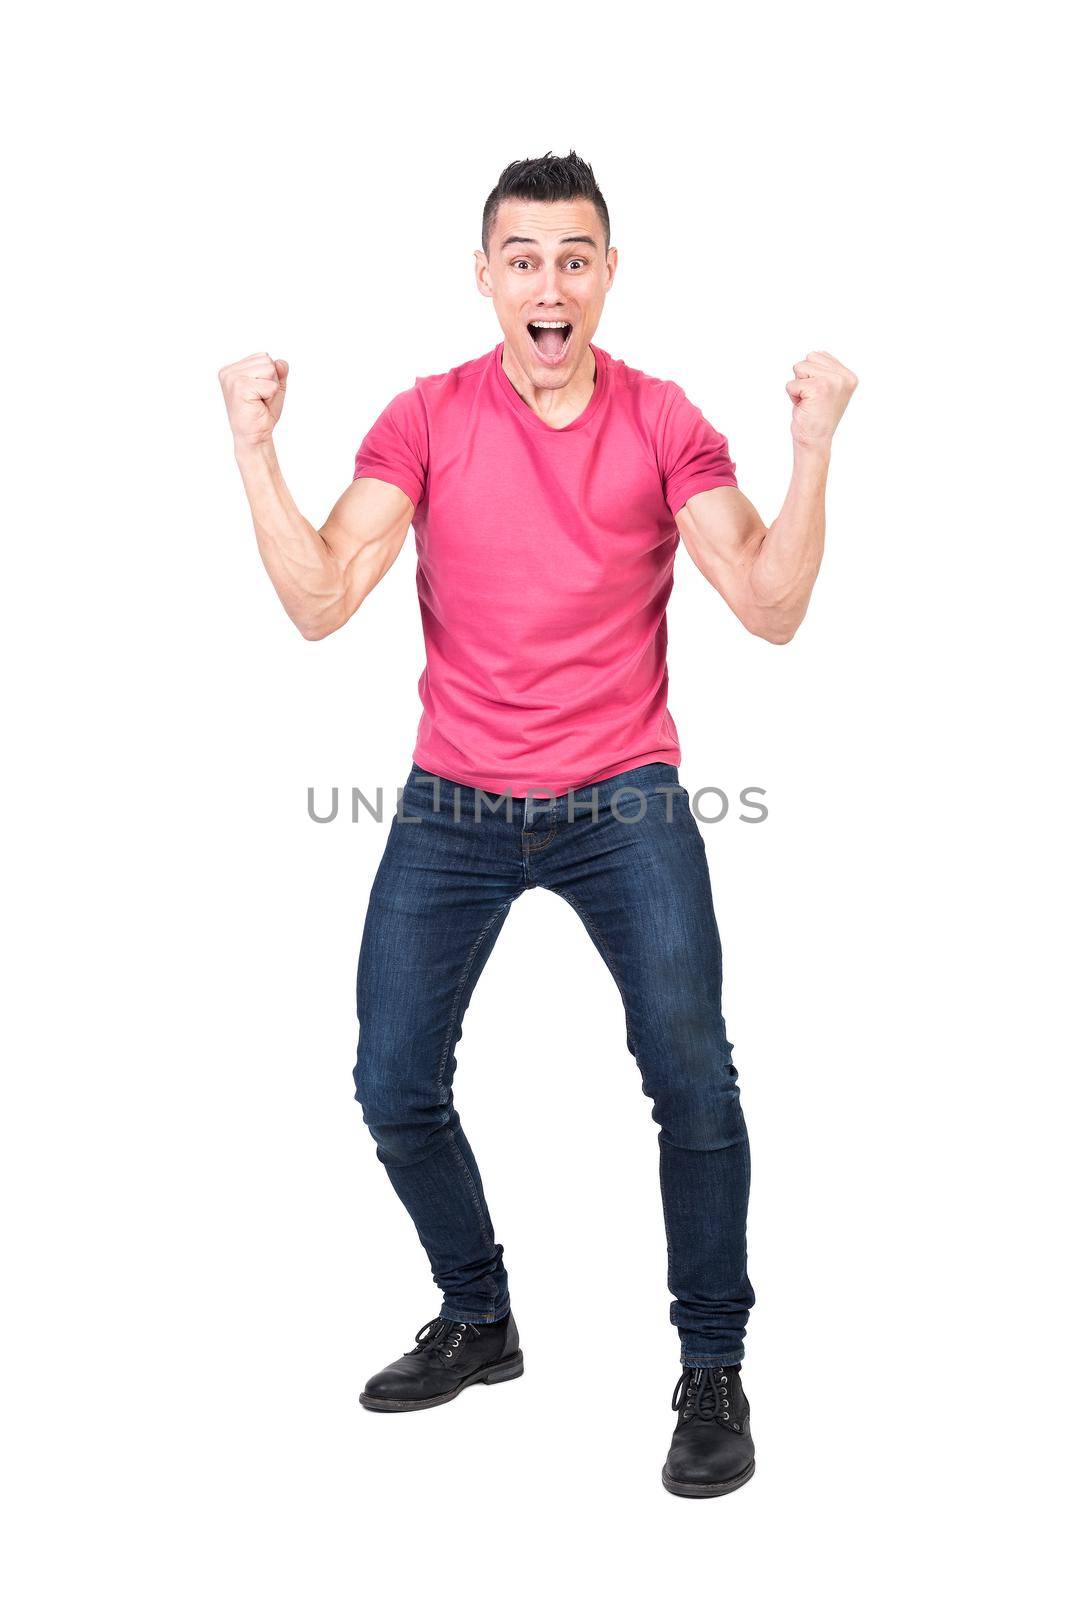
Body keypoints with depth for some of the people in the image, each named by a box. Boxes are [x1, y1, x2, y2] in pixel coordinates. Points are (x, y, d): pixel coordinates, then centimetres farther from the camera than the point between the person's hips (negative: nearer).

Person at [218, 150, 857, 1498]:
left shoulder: (663, 423, -3)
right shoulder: (425, 421, -2)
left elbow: (770, 610, -10)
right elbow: (320, 604, -12)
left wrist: (812, 449, -21)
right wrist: (256, 449, -21)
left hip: (623, 803, -1)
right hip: (453, 811, 2)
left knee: (693, 1082, -10)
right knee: (394, 1089, 5)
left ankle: (714, 1370, 11)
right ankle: (477, 1323, 30)